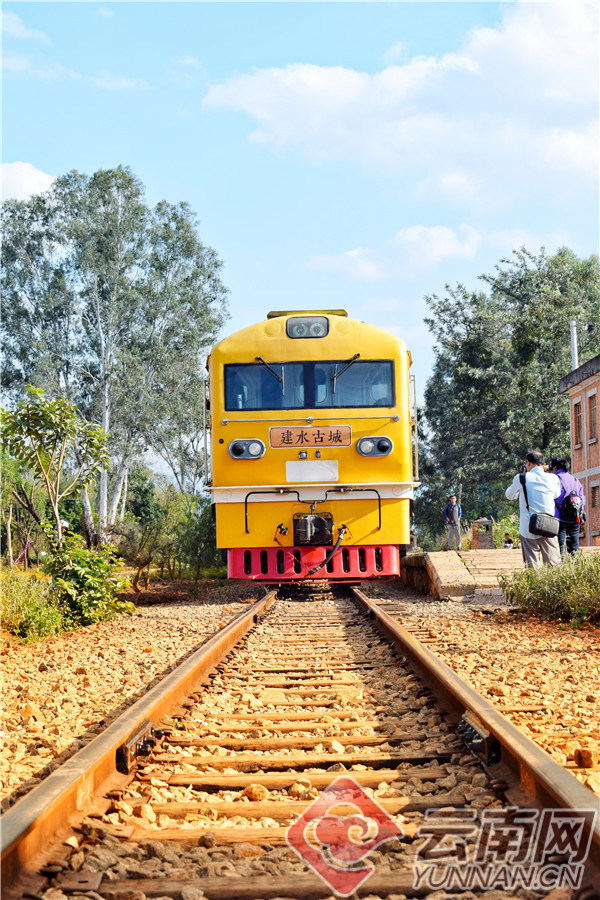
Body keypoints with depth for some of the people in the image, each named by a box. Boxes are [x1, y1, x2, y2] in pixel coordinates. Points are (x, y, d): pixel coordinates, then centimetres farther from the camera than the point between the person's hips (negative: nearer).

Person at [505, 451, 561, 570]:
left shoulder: (521, 479, -3)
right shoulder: (553, 478, 1)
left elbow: (509, 496, 14)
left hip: (528, 530, -1)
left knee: (532, 565, 1)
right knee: (554, 565, 5)